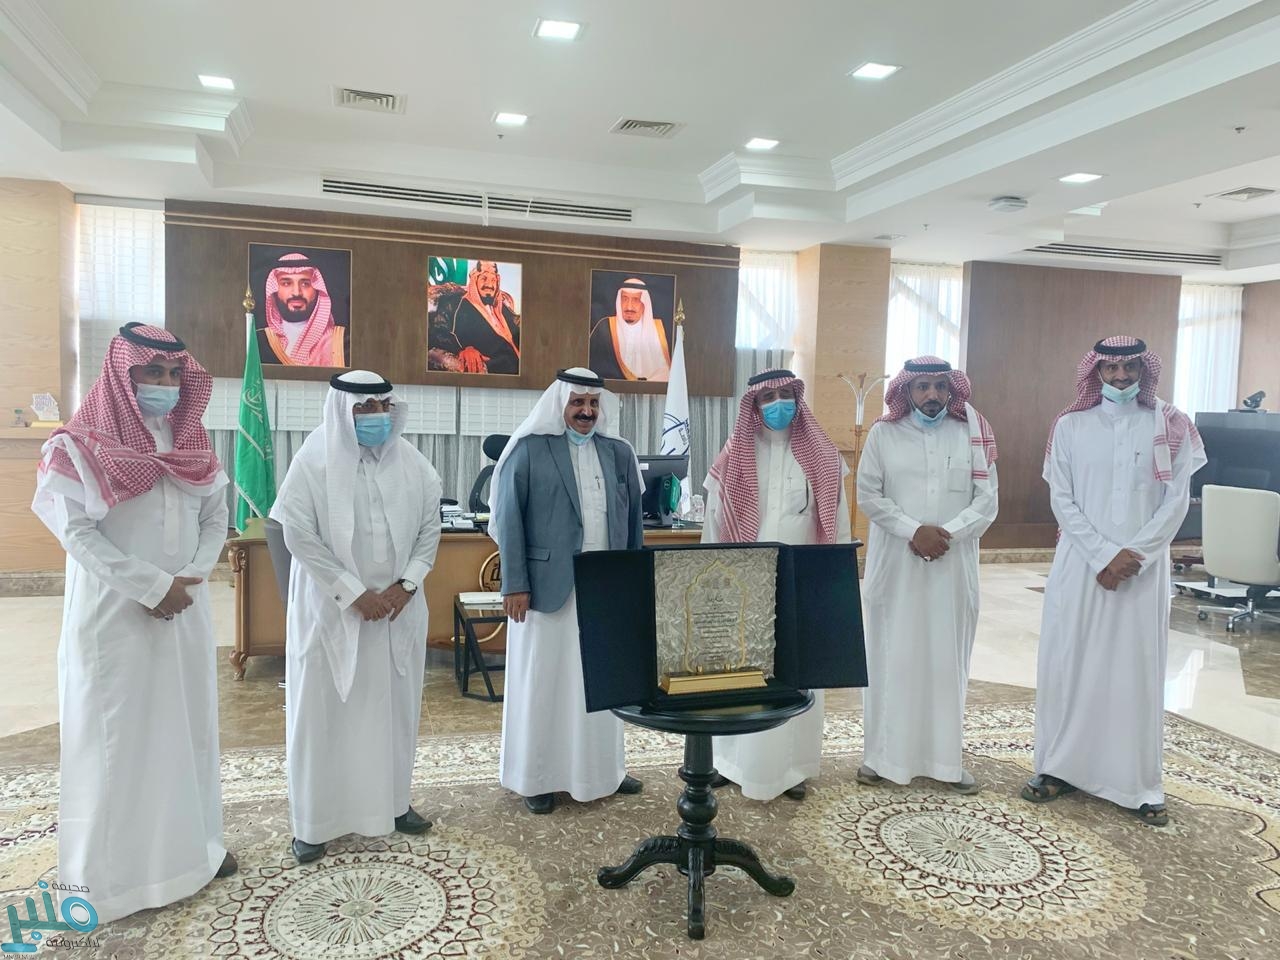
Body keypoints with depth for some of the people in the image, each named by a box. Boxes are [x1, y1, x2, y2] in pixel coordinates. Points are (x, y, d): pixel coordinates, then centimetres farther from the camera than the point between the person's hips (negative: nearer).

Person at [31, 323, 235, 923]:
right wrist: (151, 587, -17)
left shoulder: (192, 443, 7)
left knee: (188, 725, 12)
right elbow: (74, 530, -13)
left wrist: (189, 580, -8)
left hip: (184, 611, 5)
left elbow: (216, 518, 7)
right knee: (117, 733, 3)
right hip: (113, 614, -4)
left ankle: (193, 844, 26)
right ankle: (114, 868, 16)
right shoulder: (84, 445, -7)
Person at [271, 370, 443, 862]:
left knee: (394, 708, 13)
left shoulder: (412, 462, 1)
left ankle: (393, 802, 30)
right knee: (323, 712, 5)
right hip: (330, 610, -3)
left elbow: (429, 530, 5)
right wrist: (354, 593, -15)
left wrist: (405, 585, -8)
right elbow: (299, 535, -13)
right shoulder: (314, 461, -10)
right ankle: (315, 820, 20)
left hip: (397, 609, 4)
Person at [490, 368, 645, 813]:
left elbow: (633, 519, 13)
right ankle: (537, 776, 19)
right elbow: (509, 519, -5)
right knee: (543, 681, 6)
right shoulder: (529, 450, -4)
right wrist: (514, 584, -10)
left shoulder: (620, 453, 9)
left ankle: (603, 768, 28)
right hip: (549, 585, -4)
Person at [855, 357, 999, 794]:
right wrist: (913, 531, -14)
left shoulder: (971, 433, 2)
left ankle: (947, 756, 18)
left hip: (953, 566, 1)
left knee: (948, 658, 6)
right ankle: (884, 753, 15)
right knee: (891, 656, 4)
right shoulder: (884, 433, 1)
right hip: (895, 564, -1)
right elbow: (868, 495, -2)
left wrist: (947, 533, -15)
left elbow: (987, 499, -1)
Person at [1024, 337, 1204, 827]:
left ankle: (1139, 785, 14)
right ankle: (1059, 767, 16)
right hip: (1080, 563, 1)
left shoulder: (1169, 426, 3)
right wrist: (1104, 554, -11)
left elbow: (1176, 501, -1)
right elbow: (1061, 499, -1)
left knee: (1137, 670, 4)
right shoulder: (1070, 426, 3)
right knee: (1068, 664, 4)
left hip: (1144, 568, 0)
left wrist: (1133, 556, -12)